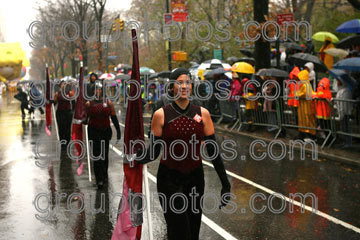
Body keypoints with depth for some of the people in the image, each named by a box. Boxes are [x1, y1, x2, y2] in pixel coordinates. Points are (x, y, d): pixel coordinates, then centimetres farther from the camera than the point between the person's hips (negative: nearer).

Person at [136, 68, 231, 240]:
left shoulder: (202, 114, 2)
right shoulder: (161, 115, -4)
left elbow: (213, 151, 3)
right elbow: (154, 151, -3)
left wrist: (225, 184, 1)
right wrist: (135, 156, -24)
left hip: (195, 178, 3)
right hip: (170, 179, -3)